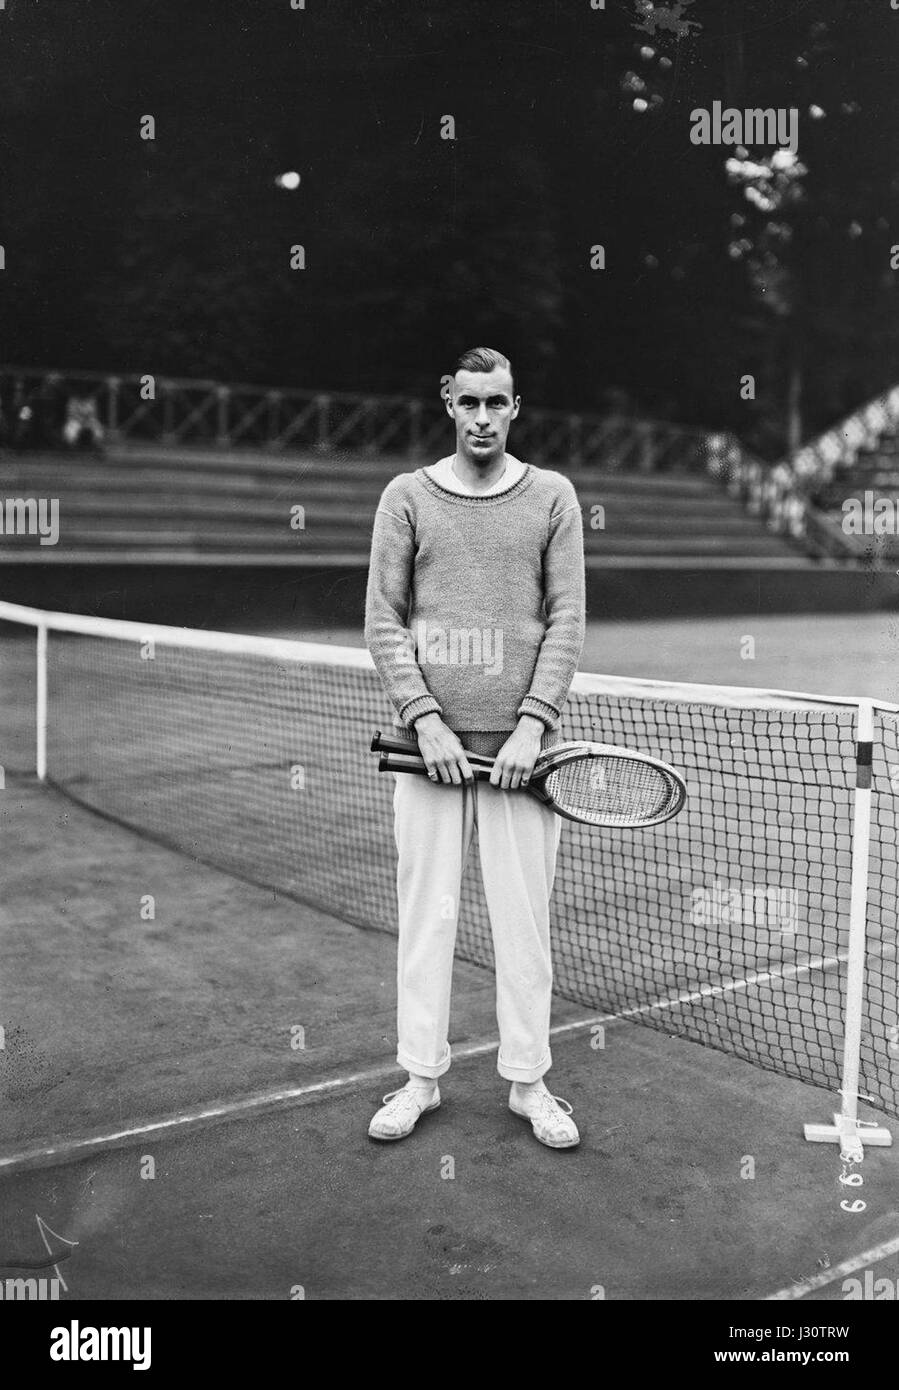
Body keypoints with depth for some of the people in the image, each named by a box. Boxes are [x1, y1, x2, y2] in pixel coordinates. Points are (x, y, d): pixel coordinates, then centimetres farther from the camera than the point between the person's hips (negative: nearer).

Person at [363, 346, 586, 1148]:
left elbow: (567, 620, 2)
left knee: (524, 916, 5)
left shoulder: (552, 497, 7)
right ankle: (421, 1077, 20)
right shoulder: (407, 496, 6)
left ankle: (528, 1081, 20)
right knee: (426, 914, 6)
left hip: (521, 740, 0)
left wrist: (533, 723, -9)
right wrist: (426, 719, -9)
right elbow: (383, 619, 2)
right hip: (430, 737, 0)